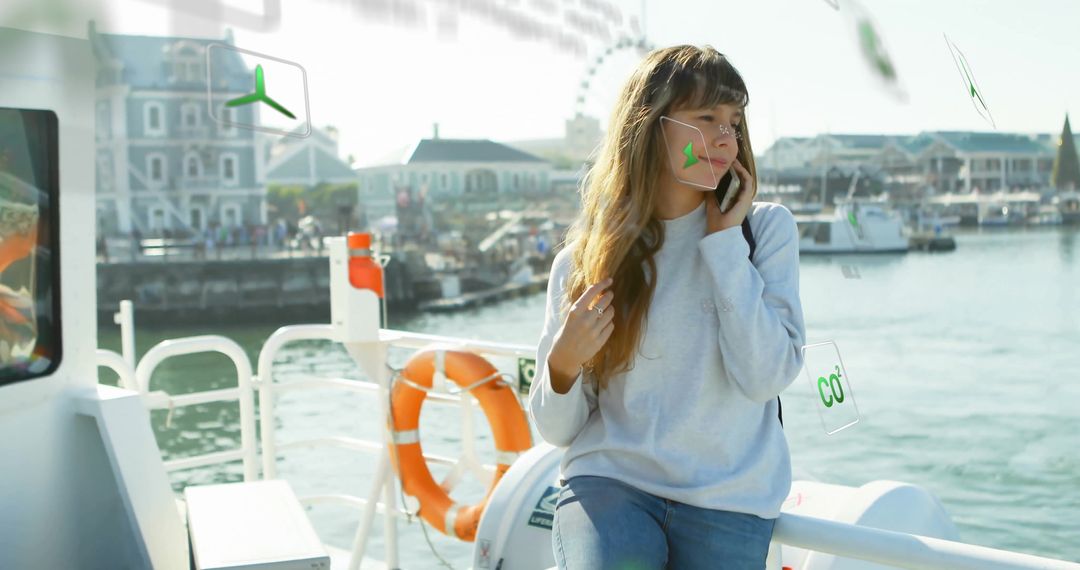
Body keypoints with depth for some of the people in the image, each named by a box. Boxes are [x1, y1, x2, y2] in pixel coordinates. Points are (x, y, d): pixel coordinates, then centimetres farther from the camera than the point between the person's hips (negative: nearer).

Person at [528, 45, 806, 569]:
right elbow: (557, 429, 5)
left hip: (728, 498, 0)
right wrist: (564, 363, -17)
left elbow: (765, 376, -12)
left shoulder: (766, 228, 1)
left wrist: (724, 240, -9)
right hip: (609, 479, 0)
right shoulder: (583, 258, 2)